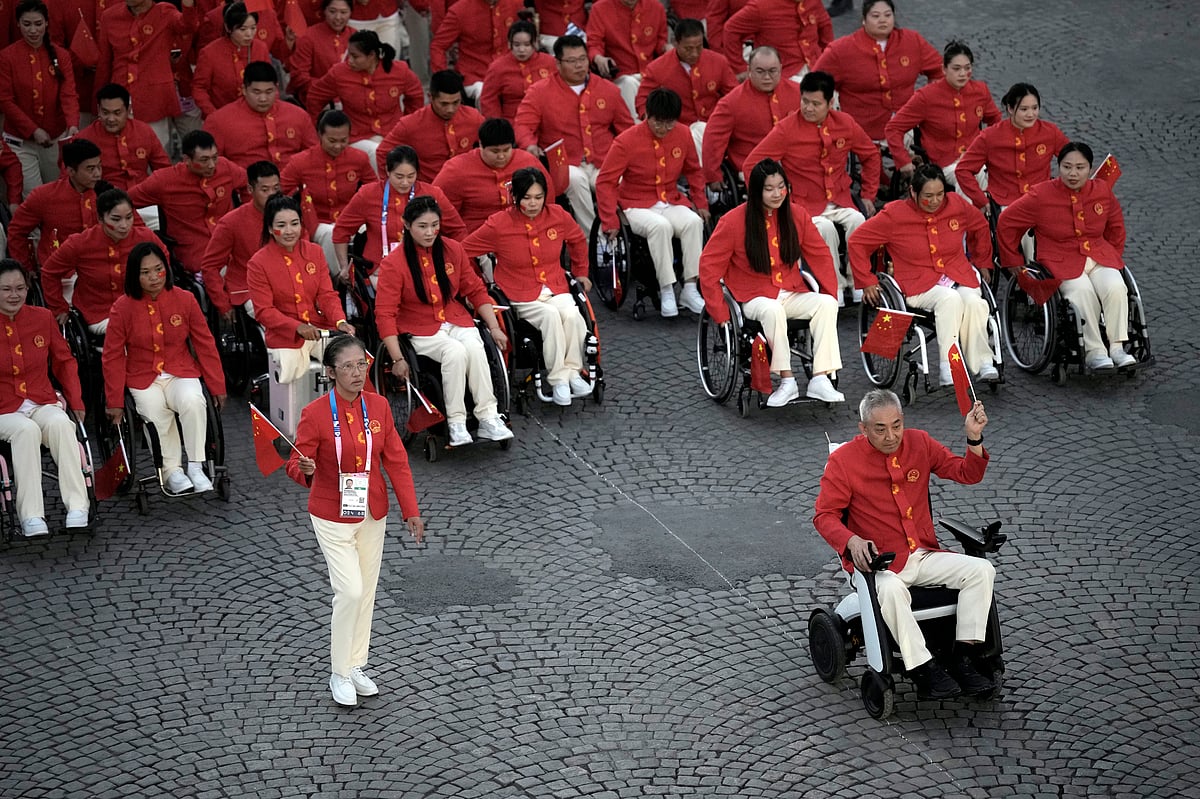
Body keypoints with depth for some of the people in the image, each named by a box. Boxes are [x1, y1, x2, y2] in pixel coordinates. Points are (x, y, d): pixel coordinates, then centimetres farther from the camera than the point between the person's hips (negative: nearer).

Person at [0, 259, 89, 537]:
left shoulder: (43, 318, 8)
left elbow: (64, 362, 17)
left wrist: (75, 401, 7)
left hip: (43, 403, 2)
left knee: (60, 424, -32)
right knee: (26, 430, -36)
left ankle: (77, 506, -34)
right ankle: (30, 517, -37)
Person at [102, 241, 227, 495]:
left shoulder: (184, 299, -2)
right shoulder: (123, 307, -6)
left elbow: (205, 345, 5)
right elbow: (113, 357, 0)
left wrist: (218, 386, 5)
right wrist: (115, 402, -2)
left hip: (180, 373, 1)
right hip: (143, 378, -1)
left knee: (194, 402, -31)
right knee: (157, 414, -32)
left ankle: (195, 466, -17)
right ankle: (171, 471, -16)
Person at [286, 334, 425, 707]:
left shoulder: (379, 406, -3)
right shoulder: (315, 413, -16)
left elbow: (396, 461, 1)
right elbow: (296, 463, -12)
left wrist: (411, 511, 0)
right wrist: (305, 470, -36)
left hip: (373, 515, 5)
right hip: (333, 516, -5)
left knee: (367, 592, 12)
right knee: (350, 591, -10)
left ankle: (356, 666, 29)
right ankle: (339, 674, 7)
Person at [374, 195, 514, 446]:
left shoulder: (453, 250, 2)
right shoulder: (393, 263, -10)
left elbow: (476, 291, 11)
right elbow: (385, 314, -11)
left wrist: (495, 328, 3)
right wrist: (398, 359, -18)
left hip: (457, 322, 4)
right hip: (420, 329, -4)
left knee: (475, 348, -29)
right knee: (455, 352, -33)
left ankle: (488, 418, -29)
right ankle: (456, 422, -27)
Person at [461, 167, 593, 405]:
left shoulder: (558, 217, 1)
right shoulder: (499, 224, -8)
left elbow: (578, 242, 23)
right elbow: (463, 251, 0)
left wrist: (581, 272, 30)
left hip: (556, 289, 3)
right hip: (521, 296, -3)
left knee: (571, 315, -30)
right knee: (550, 315, -32)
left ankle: (571, 371, -15)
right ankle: (558, 378, -25)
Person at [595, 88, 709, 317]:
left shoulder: (683, 136, 1)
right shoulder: (627, 141, -12)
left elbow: (693, 171, 19)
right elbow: (605, 181, -9)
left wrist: (701, 203, 10)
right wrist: (610, 221, -15)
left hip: (672, 203, 4)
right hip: (638, 206, -4)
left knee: (694, 222, -29)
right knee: (660, 226, -36)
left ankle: (690, 289, -25)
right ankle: (666, 291, -29)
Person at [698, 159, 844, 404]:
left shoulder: (796, 216, 3)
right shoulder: (734, 221, -8)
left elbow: (820, 255, 12)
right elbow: (708, 265, -5)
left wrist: (831, 293, 0)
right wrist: (720, 313, -10)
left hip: (792, 294, 4)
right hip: (754, 297, -4)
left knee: (827, 303, -25)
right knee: (773, 310, -38)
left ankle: (820, 379, -30)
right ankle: (786, 381, -32)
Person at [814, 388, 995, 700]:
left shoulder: (919, 443, 6)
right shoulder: (844, 459, -6)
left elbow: (967, 474, 10)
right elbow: (825, 514, -5)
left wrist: (974, 439, -9)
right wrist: (852, 541, -24)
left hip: (925, 555, 5)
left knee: (981, 570, -16)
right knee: (891, 589, -38)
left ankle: (963, 659, -16)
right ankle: (924, 670, -27)